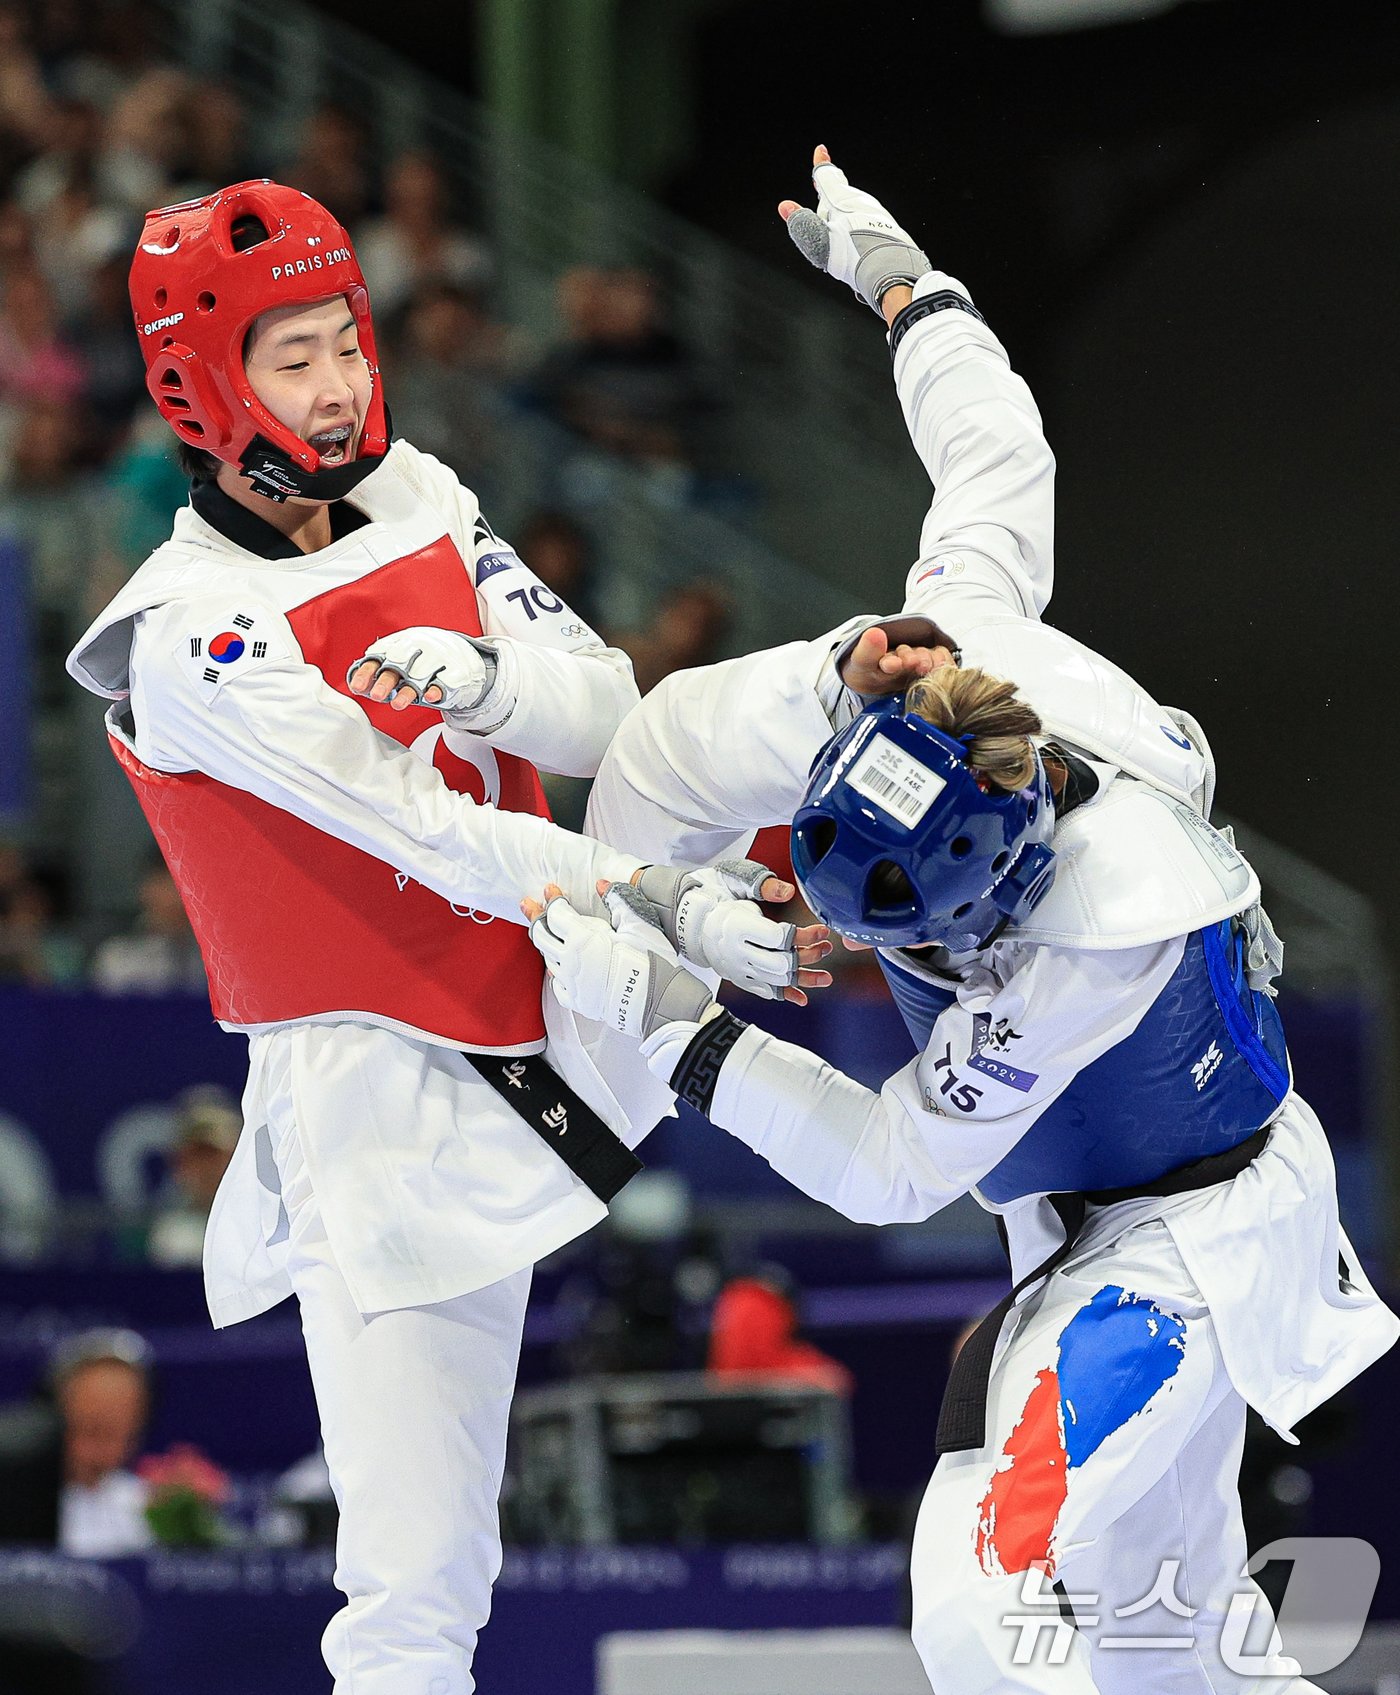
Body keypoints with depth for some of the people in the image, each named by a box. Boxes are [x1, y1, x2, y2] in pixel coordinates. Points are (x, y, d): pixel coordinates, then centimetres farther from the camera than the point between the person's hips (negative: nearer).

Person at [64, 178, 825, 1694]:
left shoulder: (416, 501, 5)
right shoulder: (184, 636, -16)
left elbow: (606, 716, -4)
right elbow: (429, 835, -24)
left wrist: (482, 675, -26)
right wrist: (674, 907, -32)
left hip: (557, 1017, 7)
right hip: (383, 1098, -6)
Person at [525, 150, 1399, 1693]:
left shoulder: (1099, 935, -37)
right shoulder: (970, 620, -22)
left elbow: (894, 1167, -27)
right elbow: (997, 450, 0)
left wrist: (667, 1019, -28)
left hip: (1179, 1242, -9)